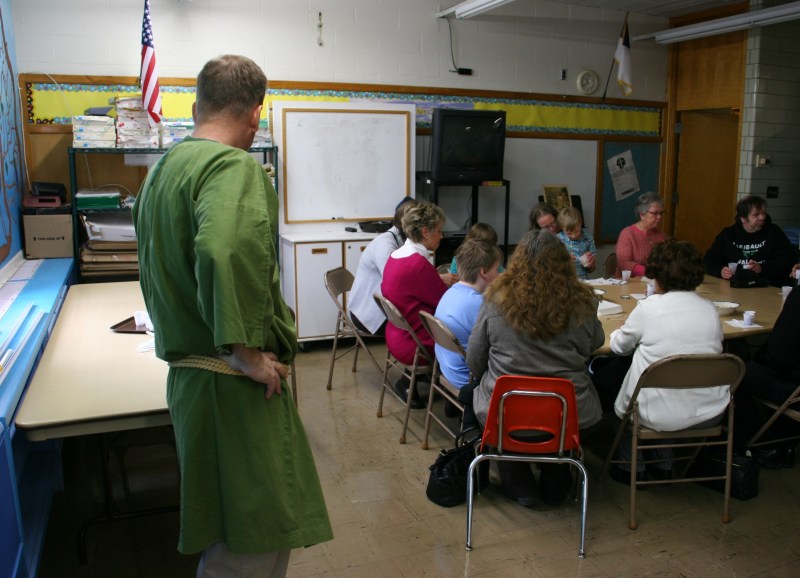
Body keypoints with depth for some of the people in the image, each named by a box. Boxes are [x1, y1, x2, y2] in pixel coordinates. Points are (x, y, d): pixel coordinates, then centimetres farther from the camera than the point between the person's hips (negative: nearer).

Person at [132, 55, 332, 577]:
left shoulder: (162, 170, 15)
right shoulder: (236, 167, -16)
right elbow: (224, 253, -36)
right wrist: (243, 351, -25)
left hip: (187, 373, 10)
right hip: (235, 384, -9)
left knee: (227, 534, 21)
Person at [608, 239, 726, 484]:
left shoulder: (648, 308, -13)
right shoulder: (710, 308, -1)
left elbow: (620, 346, 2)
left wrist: (622, 330, 25)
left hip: (664, 417, -4)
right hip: (712, 413, 4)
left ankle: (631, 468, 34)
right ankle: (663, 466, 41)